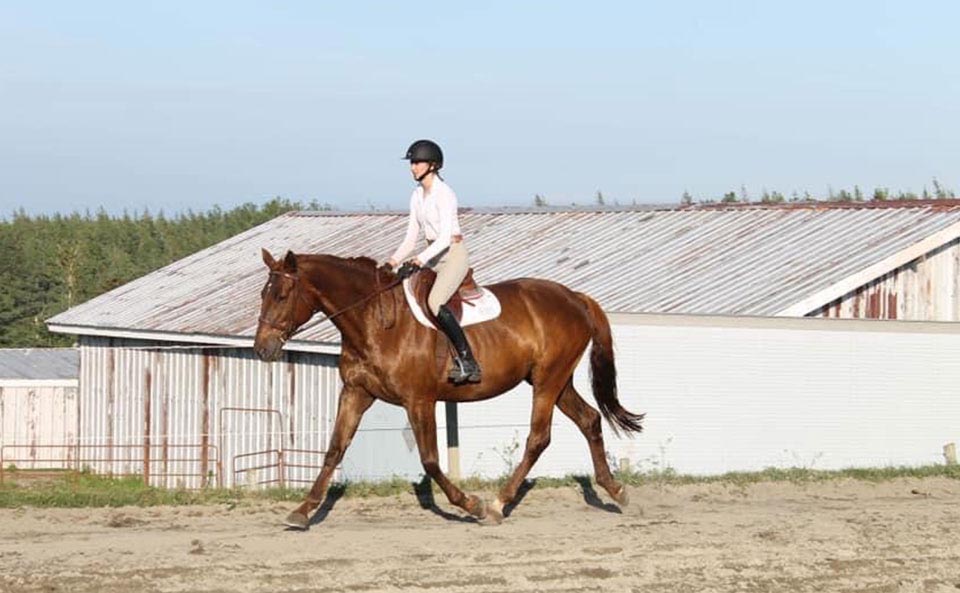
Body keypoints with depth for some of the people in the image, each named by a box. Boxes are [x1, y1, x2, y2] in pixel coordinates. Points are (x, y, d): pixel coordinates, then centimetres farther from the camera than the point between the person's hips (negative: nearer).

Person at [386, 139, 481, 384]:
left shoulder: (444, 194, -14)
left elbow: (445, 238, -21)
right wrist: (393, 262, 1)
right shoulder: (417, 196, 11)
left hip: (454, 254, -9)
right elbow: (411, 237, 14)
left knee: (435, 302, -28)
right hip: (432, 257, 9)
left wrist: (418, 262, -29)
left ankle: (468, 362, -28)